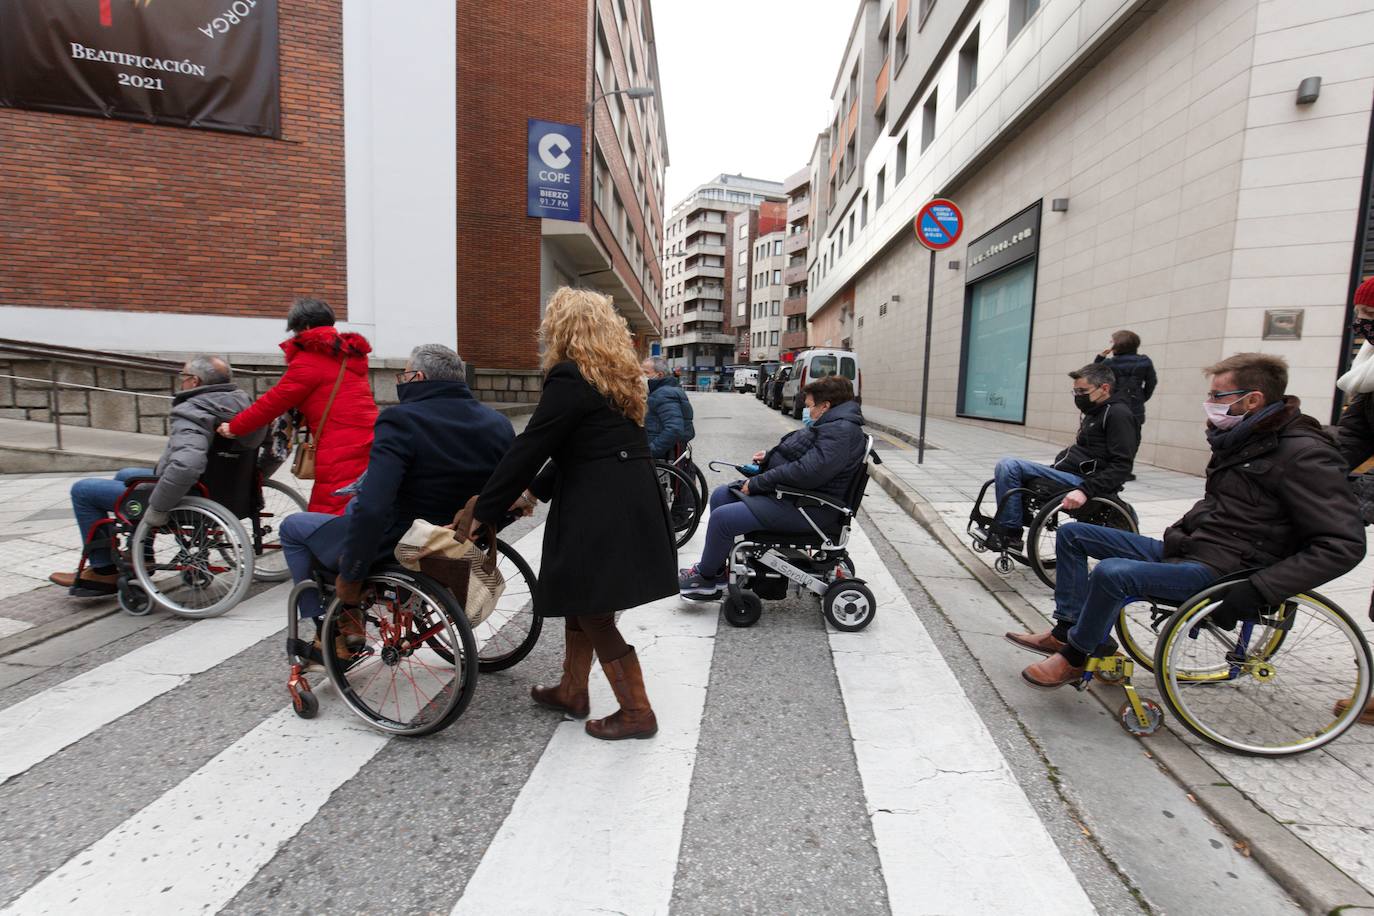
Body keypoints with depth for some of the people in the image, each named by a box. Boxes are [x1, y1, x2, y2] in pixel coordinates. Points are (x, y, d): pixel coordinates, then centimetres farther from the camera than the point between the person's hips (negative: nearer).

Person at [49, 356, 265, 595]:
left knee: (82, 490, 7)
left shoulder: (192, 416, -30)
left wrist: (157, 509, -31)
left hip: (185, 502, -9)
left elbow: (185, 465, -45)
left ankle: (104, 572, 17)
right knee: (125, 475, 32)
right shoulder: (239, 401, -5)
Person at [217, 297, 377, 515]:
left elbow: (275, 400, 1)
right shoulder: (349, 353, 18)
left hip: (342, 455, -8)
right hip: (367, 447, 8)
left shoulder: (310, 360, -4)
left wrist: (234, 427, 13)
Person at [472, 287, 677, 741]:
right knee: (579, 598, 21)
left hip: (602, 512, -9)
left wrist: (482, 513, -3)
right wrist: (536, 489, 24)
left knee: (592, 611, 4)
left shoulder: (569, 378, -13)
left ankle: (637, 712, 16)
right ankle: (572, 691, 36)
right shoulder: (616, 376, 15)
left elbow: (529, 447, -13)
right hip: (631, 503, 9)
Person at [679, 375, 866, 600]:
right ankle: (715, 568, 15)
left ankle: (705, 577, 3)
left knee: (722, 517, -19)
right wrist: (769, 456, 7)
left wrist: (757, 484, -21)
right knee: (720, 495, 11)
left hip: (807, 507, -12)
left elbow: (806, 472, -29)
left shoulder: (841, 431, -20)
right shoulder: (830, 425, 15)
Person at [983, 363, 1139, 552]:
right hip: (1069, 473, 10)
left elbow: (1121, 467, -17)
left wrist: (1085, 490, -26)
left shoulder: (1119, 414, -10)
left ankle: (1009, 534, -12)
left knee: (1009, 467, -20)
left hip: (1082, 480, -10)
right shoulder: (1096, 411, 19)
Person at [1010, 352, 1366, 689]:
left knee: (1111, 573, -33)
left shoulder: (1303, 455, -15)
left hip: (1219, 569, -9)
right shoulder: (1241, 439, 12)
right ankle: (1066, 631, 1)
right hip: (1181, 549, 9)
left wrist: (1257, 590, -25)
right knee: (1072, 534, 4)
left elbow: (1344, 544, -20)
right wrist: (1181, 530, 15)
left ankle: (1073, 659, -11)